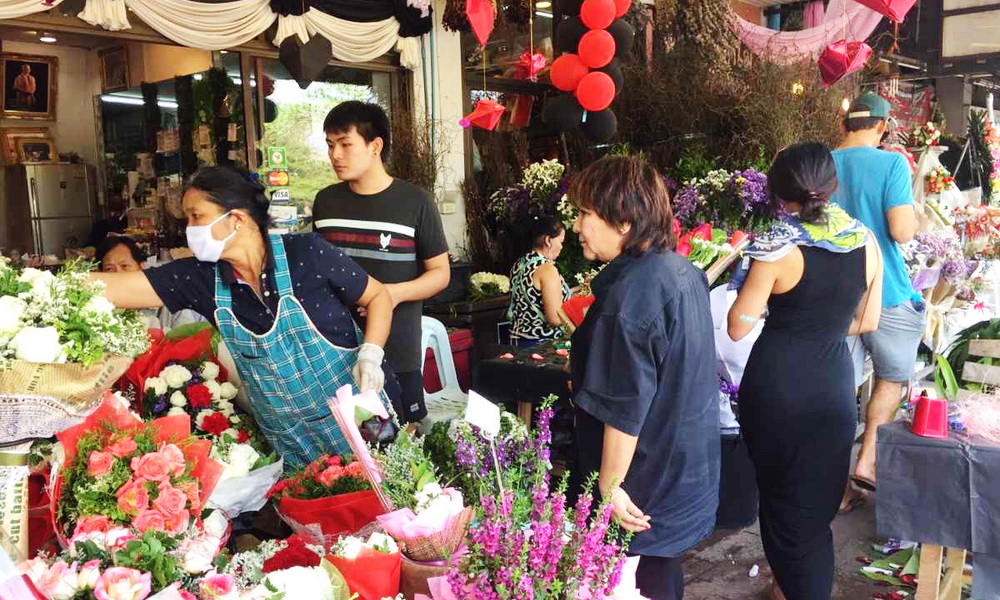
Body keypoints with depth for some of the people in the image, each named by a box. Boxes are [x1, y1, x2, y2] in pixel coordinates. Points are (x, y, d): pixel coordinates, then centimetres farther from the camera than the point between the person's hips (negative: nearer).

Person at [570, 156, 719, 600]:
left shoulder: (629, 295, -27)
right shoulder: (682, 270, 1)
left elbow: (624, 409, -25)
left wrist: (609, 486, -16)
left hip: (647, 485, -9)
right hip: (687, 468, 9)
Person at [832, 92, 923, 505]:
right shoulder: (891, 164, -12)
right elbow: (902, 231, -18)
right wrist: (913, 213, 4)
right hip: (885, 292, -3)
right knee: (892, 378, 19)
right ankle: (867, 462, 14)